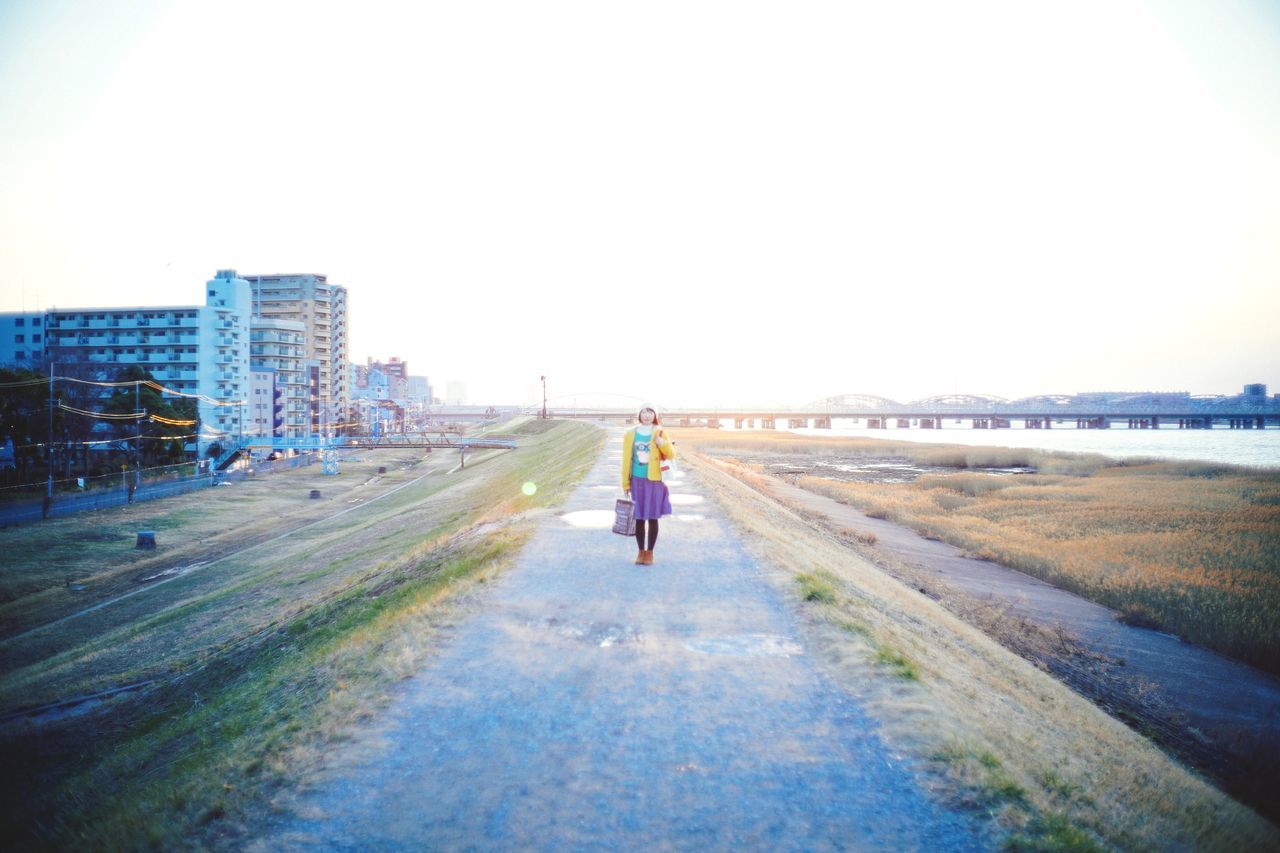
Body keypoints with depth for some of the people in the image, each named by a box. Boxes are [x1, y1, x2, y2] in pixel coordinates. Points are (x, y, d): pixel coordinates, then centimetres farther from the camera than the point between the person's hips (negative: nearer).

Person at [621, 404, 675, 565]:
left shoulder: (660, 433, 0)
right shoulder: (631, 434, 3)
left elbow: (671, 455, -7)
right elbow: (626, 460, 4)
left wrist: (661, 442, -24)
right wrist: (625, 483, 3)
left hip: (654, 481, -1)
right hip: (637, 481, 1)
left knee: (652, 518, 3)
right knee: (638, 518, 5)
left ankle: (650, 552, 15)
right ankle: (641, 551, 18)